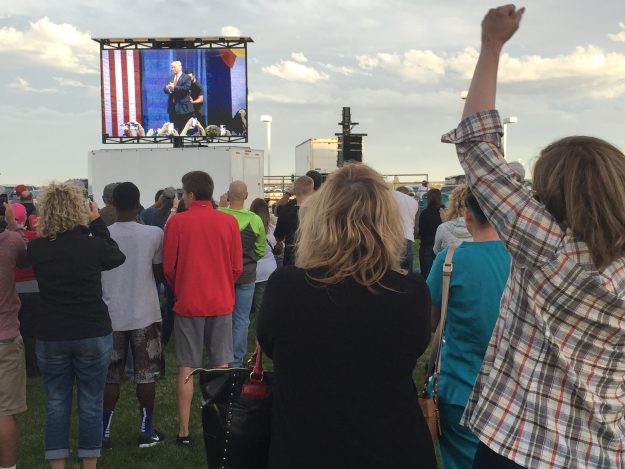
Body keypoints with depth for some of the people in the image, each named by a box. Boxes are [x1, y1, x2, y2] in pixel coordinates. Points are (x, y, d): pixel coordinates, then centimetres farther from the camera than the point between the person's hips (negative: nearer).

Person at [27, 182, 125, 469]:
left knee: (56, 403, 12)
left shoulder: (35, 248, -8)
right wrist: (97, 223, 9)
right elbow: (117, 257, 7)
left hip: (51, 336, 2)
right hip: (93, 334, -2)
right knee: (90, 404, 10)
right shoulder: (92, 245, -14)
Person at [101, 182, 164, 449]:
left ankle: (104, 431, 19)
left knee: (110, 377, 12)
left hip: (111, 316, 1)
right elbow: (159, 275, -3)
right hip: (145, 315, -1)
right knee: (146, 375, 9)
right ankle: (146, 431, 16)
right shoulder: (154, 234, -10)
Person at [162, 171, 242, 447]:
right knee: (221, 367, 10)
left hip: (188, 303, -1)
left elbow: (168, 267, -3)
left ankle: (184, 432, 11)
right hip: (222, 303, 2)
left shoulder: (177, 222, -8)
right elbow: (237, 267, 1)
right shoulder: (229, 222, -3)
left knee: (186, 368, 7)